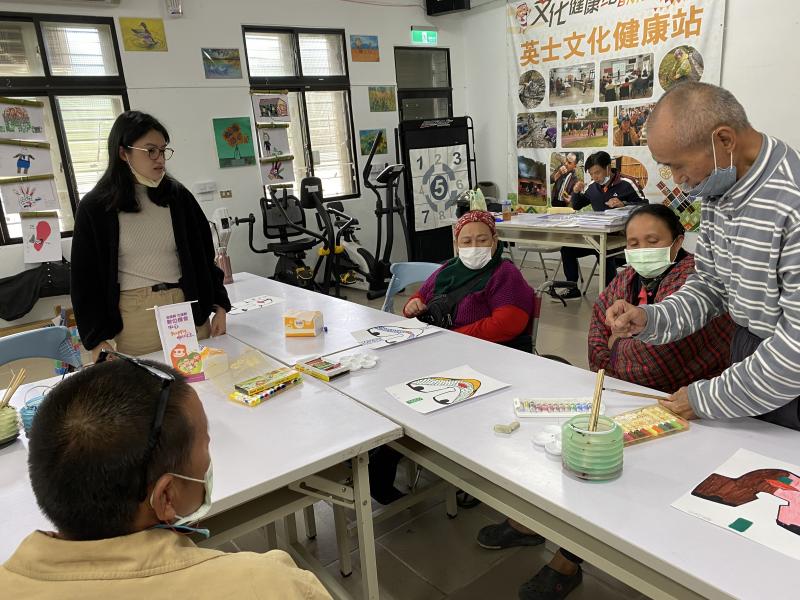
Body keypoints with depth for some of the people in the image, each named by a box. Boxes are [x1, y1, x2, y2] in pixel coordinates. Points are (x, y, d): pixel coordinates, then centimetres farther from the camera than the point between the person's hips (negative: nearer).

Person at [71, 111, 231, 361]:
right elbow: (86, 279, 0)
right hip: (134, 317, -2)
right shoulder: (95, 207, -2)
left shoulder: (178, 195, 5)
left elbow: (204, 254, 10)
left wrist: (219, 305, 3)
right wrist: (97, 339, -4)